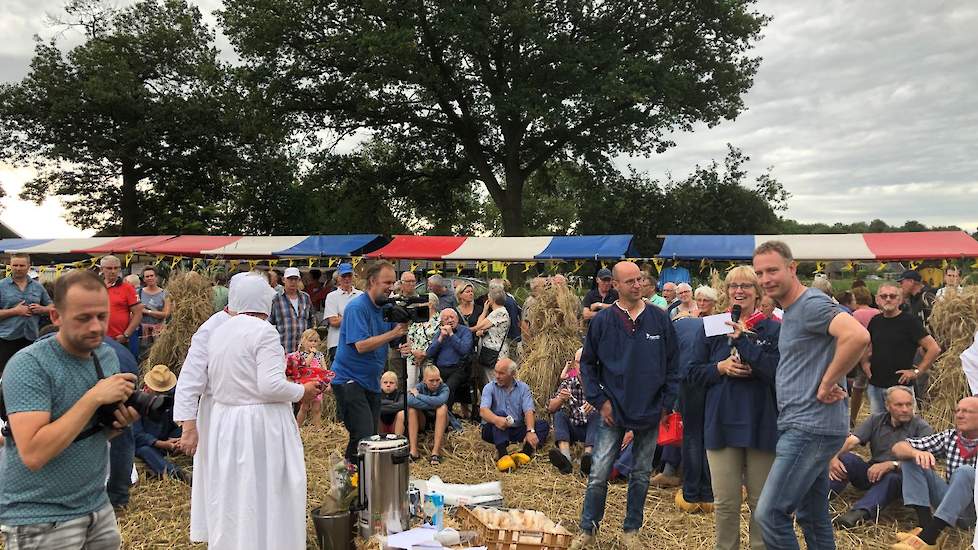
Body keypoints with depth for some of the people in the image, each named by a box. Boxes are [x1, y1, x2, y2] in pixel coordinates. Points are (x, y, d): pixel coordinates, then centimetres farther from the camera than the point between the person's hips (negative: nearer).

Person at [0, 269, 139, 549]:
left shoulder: (107, 356, 2)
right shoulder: (28, 365, -19)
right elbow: (33, 454, -28)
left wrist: (118, 423, -7)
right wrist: (93, 397, -28)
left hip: (97, 506, 6)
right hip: (40, 519, -6)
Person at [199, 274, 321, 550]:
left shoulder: (218, 331, 7)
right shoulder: (264, 331, -15)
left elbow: (214, 382, 11)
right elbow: (271, 386, -22)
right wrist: (303, 391, -7)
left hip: (225, 421, 7)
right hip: (261, 423, -7)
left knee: (231, 497, 17)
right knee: (265, 495, 4)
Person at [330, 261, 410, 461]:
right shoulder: (357, 307, -15)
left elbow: (390, 342, 13)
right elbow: (361, 345, -24)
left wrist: (402, 346, -10)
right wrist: (393, 333, -24)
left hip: (372, 381, 8)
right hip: (349, 379, -8)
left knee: (372, 436, 12)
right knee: (363, 437, -14)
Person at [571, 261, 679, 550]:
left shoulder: (660, 319, -3)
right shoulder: (602, 320, -6)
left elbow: (673, 364, 4)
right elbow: (588, 363, 2)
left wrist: (666, 402, 1)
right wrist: (600, 401, -5)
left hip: (650, 412, 2)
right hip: (613, 410, -1)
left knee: (641, 476, 13)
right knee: (598, 475, -1)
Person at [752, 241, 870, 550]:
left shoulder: (812, 304, -15)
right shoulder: (790, 311, 16)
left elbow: (858, 337, -31)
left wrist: (827, 384, -22)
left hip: (811, 428, -10)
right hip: (800, 425, 10)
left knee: (770, 513, -10)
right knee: (813, 516, 17)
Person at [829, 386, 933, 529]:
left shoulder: (921, 428, -3)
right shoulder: (876, 421, 8)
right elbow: (851, 441, -6)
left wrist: (891, 465, -33)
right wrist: (834, 457, -26)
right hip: (871, 474, 4)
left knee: (891, 477, -37)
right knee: (846, 458, -24)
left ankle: (860, 512, -57)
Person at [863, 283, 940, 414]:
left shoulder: (909, 321, -8)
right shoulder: (875, 321, 8)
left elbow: (934, 349, -12)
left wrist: (917, 371, -12)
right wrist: (865, 362, 10)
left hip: (900, 386, -5)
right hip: (874, 385, 5)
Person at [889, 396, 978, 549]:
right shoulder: (949, 437, 1)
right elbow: (898, 448, -4)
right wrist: (916, 453, -27)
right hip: (951, 502, 4)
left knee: (965, 472, -32)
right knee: (911, 459, -10)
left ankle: (927, 537, -37)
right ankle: (925, 524, -24)